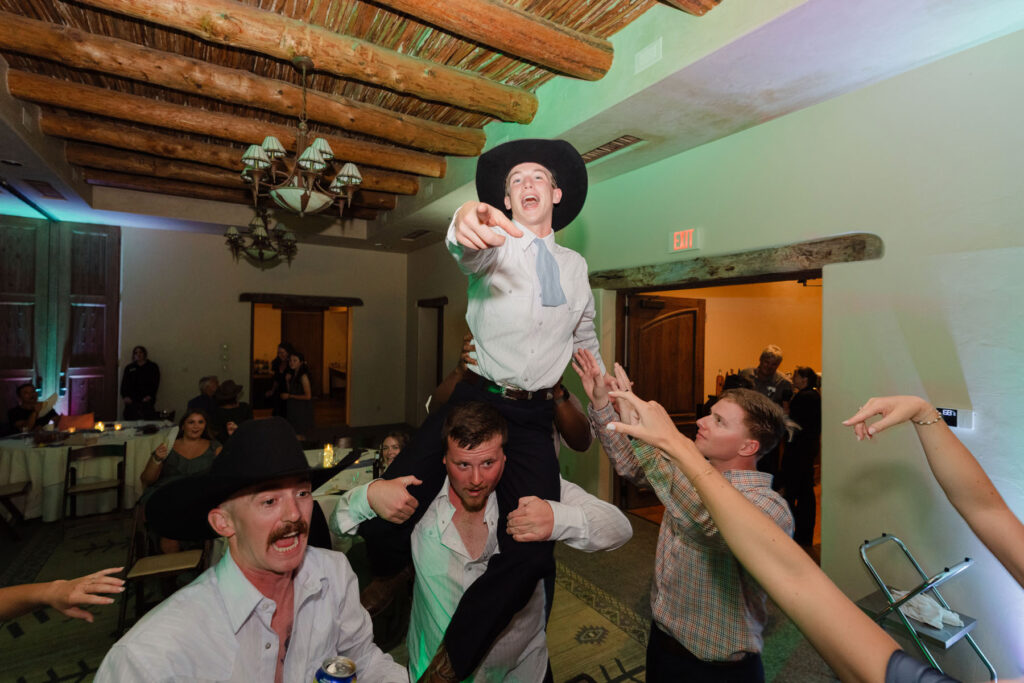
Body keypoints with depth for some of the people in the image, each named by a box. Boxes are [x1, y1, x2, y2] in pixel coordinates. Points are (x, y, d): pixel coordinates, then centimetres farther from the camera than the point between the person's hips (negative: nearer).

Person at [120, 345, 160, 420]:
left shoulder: (153, 367, 14)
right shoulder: (129, 368, 21)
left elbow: (155, 383, 6)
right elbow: (124, 383, 12)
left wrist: (149, 396, -8)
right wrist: (125, 396, -4)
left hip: (146, 399, -2)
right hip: (131, 400, 2)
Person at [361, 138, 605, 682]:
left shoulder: (575, 265, 14)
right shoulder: (498, 245, 1)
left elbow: (585, 337, 26)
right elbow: (472, 253, -25)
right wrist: (466, 224, -49)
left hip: (534, 417, 3)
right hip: (474, 399, -2)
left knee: (533, 546, -9)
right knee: (385, 514, -13)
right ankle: (392, 573, 26)